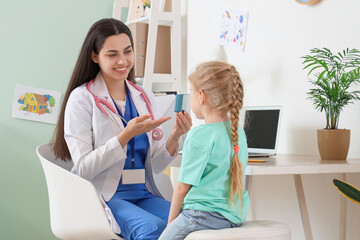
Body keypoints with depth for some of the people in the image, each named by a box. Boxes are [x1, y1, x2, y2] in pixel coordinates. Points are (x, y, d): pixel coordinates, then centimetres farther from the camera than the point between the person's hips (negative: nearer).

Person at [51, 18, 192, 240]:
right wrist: (126, 135, -20)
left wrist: (174, 137, -7)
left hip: (143, 195, 5)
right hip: (102, 197, -4)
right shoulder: (81, 99, -3)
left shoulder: (145, 98, 13)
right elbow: (83, 169, -10)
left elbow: (156, 166, 12)